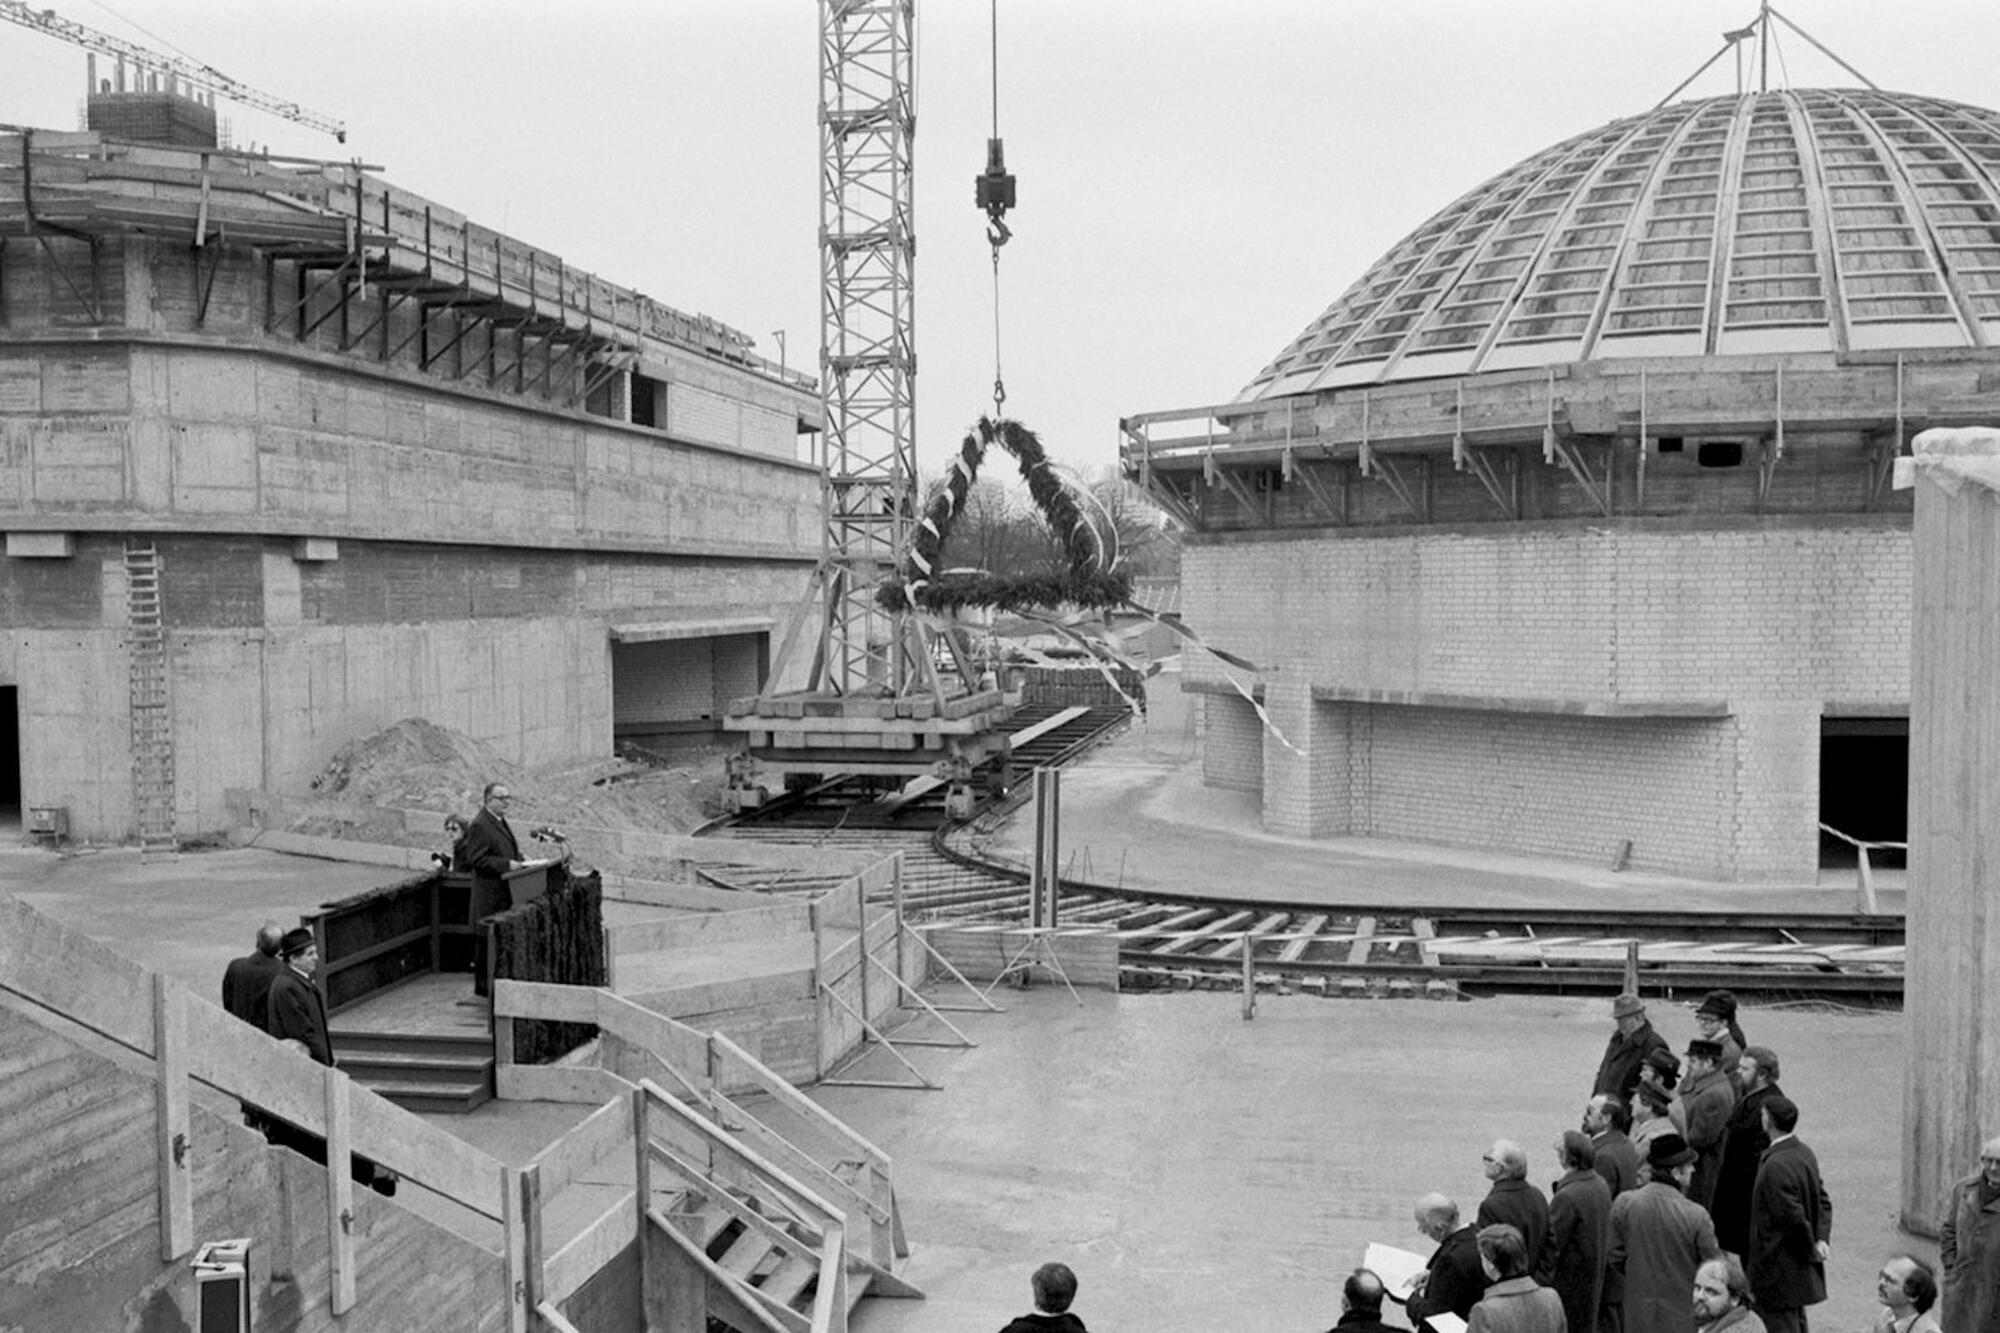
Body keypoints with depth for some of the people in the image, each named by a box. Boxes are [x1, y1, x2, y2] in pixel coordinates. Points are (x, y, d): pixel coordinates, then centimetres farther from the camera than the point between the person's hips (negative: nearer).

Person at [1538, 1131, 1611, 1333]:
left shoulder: (1566, 1197, -26)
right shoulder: (1601, 1185, -1)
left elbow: (1553, 1244, -20)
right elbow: (1604, 1231, 11)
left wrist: (1540, 1279, -11)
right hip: (1594, 1276, 8)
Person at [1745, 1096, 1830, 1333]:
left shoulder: (1775, 1166, -26)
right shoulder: (1805, 1154, 4)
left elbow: (1794, 1218, -25)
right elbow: (1823, 1202, 9)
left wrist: (1812, 1249, -11)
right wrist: (1822, 1239, 0)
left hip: (1778, 1269, -9)